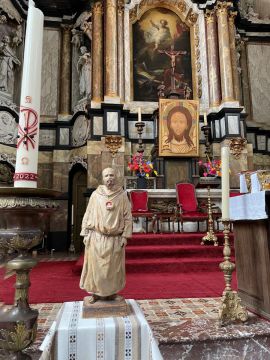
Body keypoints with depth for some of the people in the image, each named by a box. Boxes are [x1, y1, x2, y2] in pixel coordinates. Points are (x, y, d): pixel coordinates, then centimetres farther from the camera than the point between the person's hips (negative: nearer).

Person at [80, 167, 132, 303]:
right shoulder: (95, 195, 2)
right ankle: (95, 292, 22)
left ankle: (111, 292, 26)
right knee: (95, 266, 5)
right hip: (96, 237, 0)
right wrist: (85, 234, 0)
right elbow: (88, 215, 6)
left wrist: (125, 236, -3)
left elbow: (128, 217, 1)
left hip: (115, 239, 0)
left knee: (113, 267, 8)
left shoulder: (122, 195, 1)